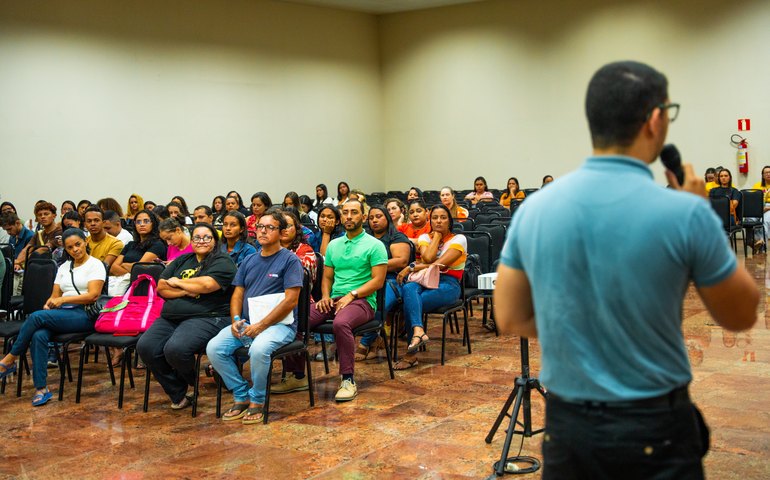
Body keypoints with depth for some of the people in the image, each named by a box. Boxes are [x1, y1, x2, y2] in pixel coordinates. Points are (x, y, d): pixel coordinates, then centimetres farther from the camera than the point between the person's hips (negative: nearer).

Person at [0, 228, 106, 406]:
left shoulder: (95, 265, 2)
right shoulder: (64, 267, 21)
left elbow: (93, 295, -10)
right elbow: (55, 295, 18)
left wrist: (63, 299, -16)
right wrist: (49, 304, -6)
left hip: (84, 315, -5)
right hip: (62, 314, 5)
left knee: (36, 317, -29)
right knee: (38, 335, -30)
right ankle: (41, 388, -30)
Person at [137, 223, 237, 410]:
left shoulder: (222, 263, 2)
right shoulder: (181, 261, 22)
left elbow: (206, 285, -16)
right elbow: (161, 288, 12)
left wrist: (178, 282, 1)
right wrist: (186, 291, -7)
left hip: (206, 318, -7)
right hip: (171, 318, 7)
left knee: (175, 349, -32)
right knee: (145, 346, -19)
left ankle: (191, 380, 4)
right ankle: (178, 394, -5)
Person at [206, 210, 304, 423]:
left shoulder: (290, 260, -3)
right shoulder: (249, 261, 17)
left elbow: (291, 300, -11)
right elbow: (238, 294, 17)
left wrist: (260, 325, -16)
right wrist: (236, 319, -5)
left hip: (278, 323, -6)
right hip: (246, 323, 6)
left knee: (258, 349, -36)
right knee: (214, 348, -18)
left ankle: (257, 401, -12)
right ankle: (241, 396, -1)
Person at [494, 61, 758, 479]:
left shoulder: (534, 208, -5)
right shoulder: (684, 214, -17)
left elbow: (510, 319, 4)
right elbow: (741, 316, -1)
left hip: (565, 424, 4)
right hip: (654, 429, -3)